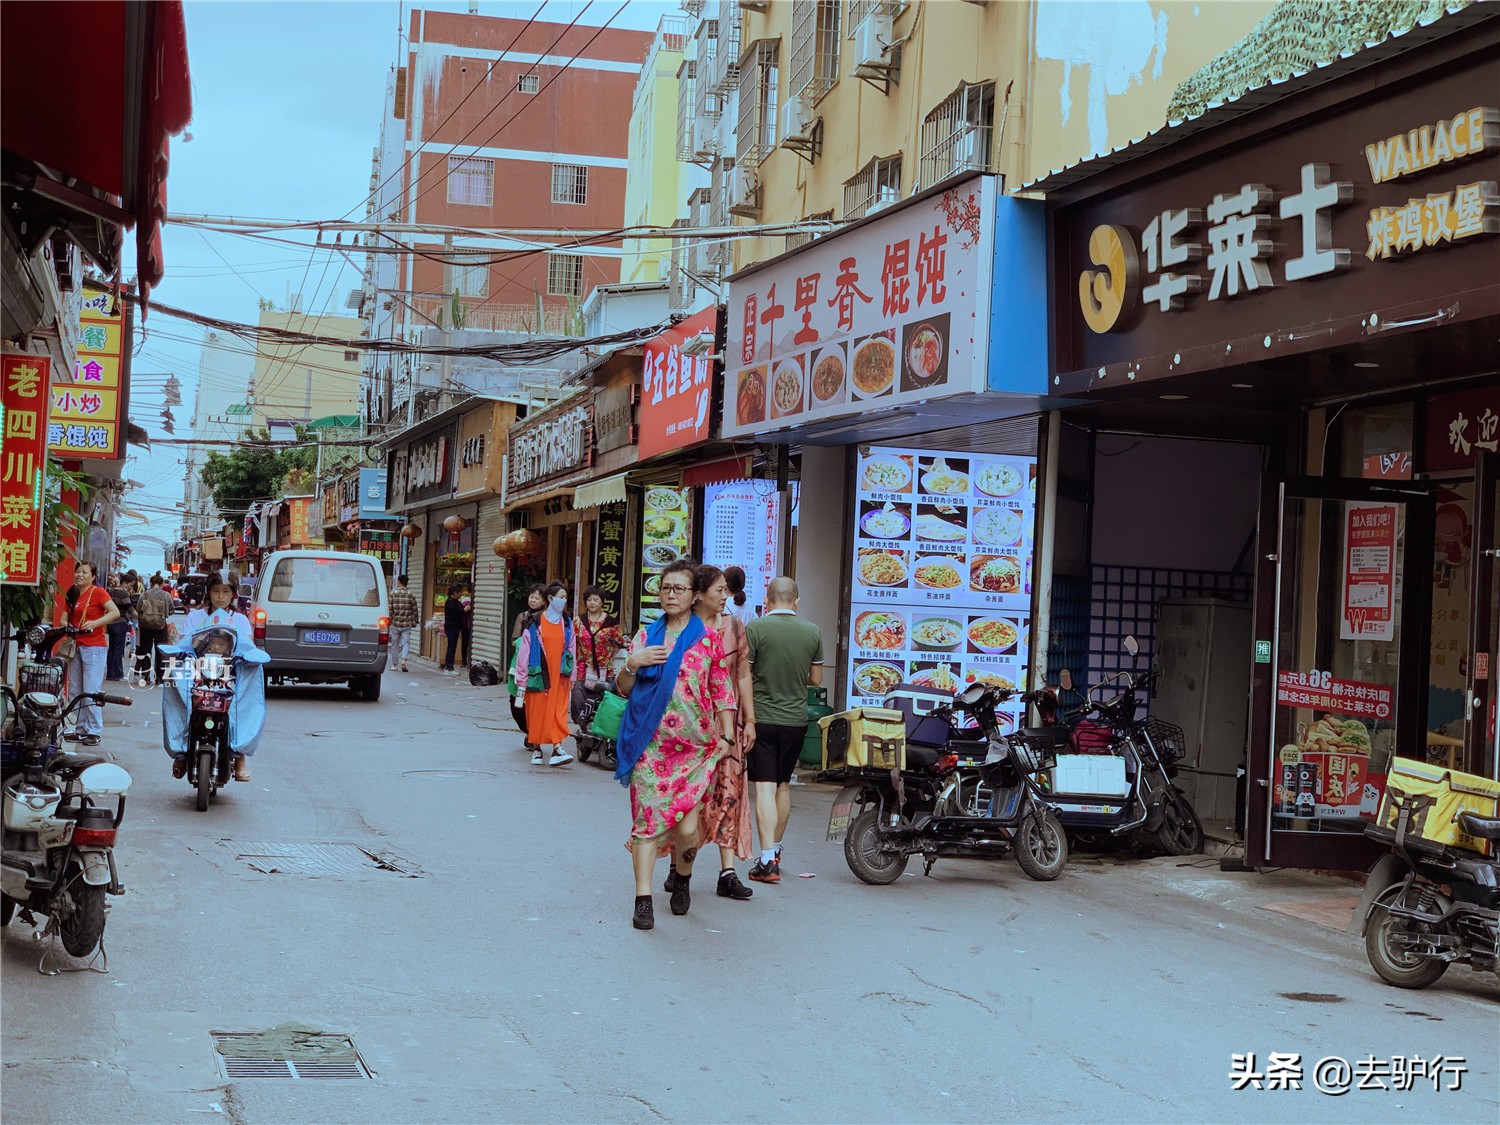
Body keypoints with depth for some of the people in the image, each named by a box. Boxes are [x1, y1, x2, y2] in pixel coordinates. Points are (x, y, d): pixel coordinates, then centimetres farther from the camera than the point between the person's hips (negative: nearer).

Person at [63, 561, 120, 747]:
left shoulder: (98, 592, -7)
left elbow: (115, 612, -17)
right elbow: (68, 616, 23)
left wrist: (95, 623, -27)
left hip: (94, 647, -8)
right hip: (77, 646, 8)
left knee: (90, 691, -10)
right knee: (77, 691, 9)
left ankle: (94, 732, -6)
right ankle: (81, 730, 15)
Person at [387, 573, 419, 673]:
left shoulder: (393, 593, -4)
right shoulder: (411, 595, -1)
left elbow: (390, 609, -5)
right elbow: (415, 610, 3)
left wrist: (389, 620, 5)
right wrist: (415, 622, 14)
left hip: (395, 623, 0)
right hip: (407, 624, 0)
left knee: (395, 644, 11)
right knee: (406, 643, 3)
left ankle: (395, 665, 17)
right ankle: (403, 659, -21)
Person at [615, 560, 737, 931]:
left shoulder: (709, 639, 4)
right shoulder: (646, 636, 10)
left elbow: (723, 692, 5)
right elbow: (623, 689, 12)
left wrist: (727, 735, -3)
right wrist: (632, 663, -8)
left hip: (695, 746, -2)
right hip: (650, 744, 2)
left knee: (686, 826, -6)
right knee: (646, 821, -3)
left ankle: (682, 877, 25)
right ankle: (643, 900, 3)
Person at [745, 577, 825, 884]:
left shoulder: (755, 628, -10)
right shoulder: (812, 632, 2)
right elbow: (816, 678, 9)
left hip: (762, 717, -4)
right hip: (796, 719, 4)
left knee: (765, 787, -5)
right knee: (783, 784, 17)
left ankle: (767, 861, -11)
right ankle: (775, 850, 29)